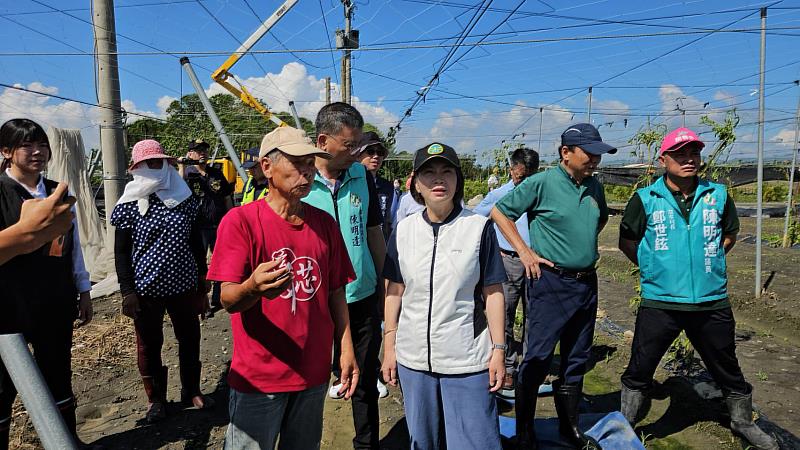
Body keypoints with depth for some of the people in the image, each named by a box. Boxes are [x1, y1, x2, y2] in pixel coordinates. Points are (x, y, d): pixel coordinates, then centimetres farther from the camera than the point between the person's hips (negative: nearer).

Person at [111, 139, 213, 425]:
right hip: (147, 289, -2)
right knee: (149, 346, 11)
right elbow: (121, 252, -4)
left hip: (184, 285, 2)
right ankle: (156, 399, 29)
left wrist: (202, 279, 9)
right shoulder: (130, 205, -5)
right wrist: (127, 292, -9)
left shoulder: (185, 199, 2)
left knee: (190, 339, 12)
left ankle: (191, 391, 32)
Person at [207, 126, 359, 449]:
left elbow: (336, 292, 8)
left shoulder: (324, 223, 3)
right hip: (259, 376, -4)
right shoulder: (241, 220, -11)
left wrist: (346, 350, 2)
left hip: (314, 372, 5)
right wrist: (252, 289, -40)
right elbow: (228, 299, -18)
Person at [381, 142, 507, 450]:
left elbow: (492, 292, -3)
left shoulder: (479, 227, -6)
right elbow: (395, 290, 7)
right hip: (412, 357, 3)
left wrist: (498, 349, -4)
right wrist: (389, 346, 7)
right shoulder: (403, 230, 2)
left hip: (468, 359, -2)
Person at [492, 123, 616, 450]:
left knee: (576, 360, 16)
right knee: (538, 359, -1)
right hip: (550, 282, -6)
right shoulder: (541, 183, -11)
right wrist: (524, 251, -10)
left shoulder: (594, 187, 8)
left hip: (587, 283, 7)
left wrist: (586, 242, 12)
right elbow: (500, 212, -6)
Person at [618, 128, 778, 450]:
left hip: (712, 302, 3)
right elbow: (627, 241, 5)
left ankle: (743, 422, 44)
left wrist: (708, 262, 9)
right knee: (639, 369, 5)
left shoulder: (718, 195, 3)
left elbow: (729, 235, 18)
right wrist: (653, 269, 3)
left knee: (727, 369, 19)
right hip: (659, 301, -2)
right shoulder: (645, 199, -5)